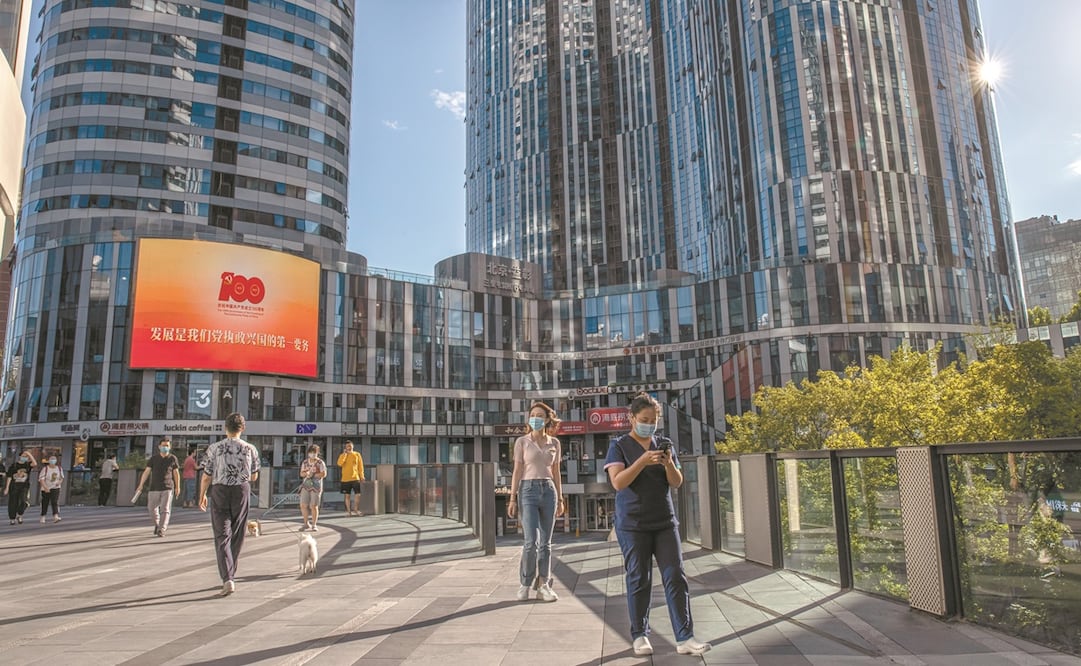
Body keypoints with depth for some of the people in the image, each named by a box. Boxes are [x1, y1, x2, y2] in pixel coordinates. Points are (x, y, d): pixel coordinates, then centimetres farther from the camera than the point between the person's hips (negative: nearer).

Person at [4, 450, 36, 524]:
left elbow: (35, 464, -20)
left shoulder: (28, 465, 3)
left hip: (24, 487, 0)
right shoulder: (13, 466, 0)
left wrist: (29, 454, -17)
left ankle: (19, 515, 2)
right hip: (14, 487, 0)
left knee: (24, 501, -20)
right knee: (13, 504, 6)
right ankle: (12, 519, 22)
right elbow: (9, 477, 0)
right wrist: (6, 488, -3)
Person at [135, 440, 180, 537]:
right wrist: (141, 485, -8)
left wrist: (177, 487, 7)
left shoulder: (172, 458, 3)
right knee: (152, 508, 8)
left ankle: (161, 530, -7)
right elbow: (146, 472, 0)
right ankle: (157, 524, 34)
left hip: (168, 488, -2)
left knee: (165, 510, -8)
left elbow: (176, 473, 8)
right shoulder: (153, 459, 4)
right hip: (154, 488, 2)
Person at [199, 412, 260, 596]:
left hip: (220, 491, -1)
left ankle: (228, 579, -14)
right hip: (242, 491, 1)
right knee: (237, 536, 14)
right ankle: (230, 576, 27)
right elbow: (254, 476, 5)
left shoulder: (214, 448, -6)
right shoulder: (250, 449, -3)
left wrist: (202, 496, 12)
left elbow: (206, 477, -3)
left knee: (222, 536, 0)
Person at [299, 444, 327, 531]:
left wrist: (312, 475, -13)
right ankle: (306, 524, 20)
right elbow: (301, 473, 12)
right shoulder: (305, 462, 11)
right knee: (303, 505, 2)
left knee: (314, 506, -3)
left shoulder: (320, 462, -3)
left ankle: (314, 525, 11)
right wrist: (306, 473, -10)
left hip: (316, 486, -4)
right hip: (305, 486, 4)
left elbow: (324, 474, -9)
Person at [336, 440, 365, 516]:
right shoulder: (343, 455, 5)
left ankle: (355, 510, 10)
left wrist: (362, 476, 2)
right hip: (345, 479, 0)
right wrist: (344, 454, -13)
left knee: (358, 494, -4)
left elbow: (360, 466, 7)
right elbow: (339, 464, -14)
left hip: (355, 478, 0)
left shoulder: (357, 454, 4)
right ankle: (348, 511, 13)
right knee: (346, 495, 4)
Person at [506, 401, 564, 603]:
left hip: (549, 490, 3)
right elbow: (517, 471, 0)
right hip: (528, 489, -3)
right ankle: (525, 584, 9)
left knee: (545, 542, 5)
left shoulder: (554, 443, 10)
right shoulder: (522, 441, 2)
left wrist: (560, 499, 11)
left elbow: (556, 472, 13)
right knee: (532, 541, -10)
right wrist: (512, 499, -4)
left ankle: (543, 585, 13)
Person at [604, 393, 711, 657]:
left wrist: (668, 464, -15)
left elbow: (677, 482, 6)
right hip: (633, 525, -3)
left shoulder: (664, 444, 9)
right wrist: (643, 461, -25)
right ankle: (640, 635, 17)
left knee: (675, 577, 0)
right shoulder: (619, 446, -3)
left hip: (665, 522, 4)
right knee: (639, 580, 3)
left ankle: (685, 638, 5)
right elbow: (618, 482, -14)